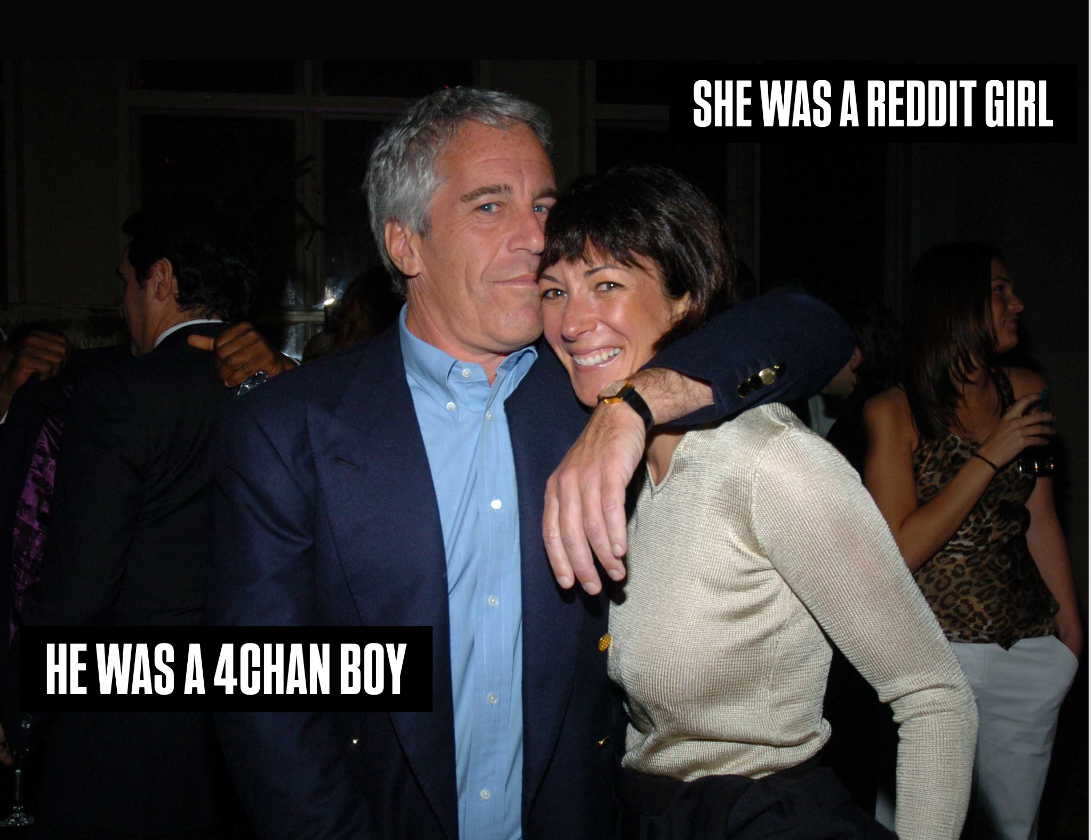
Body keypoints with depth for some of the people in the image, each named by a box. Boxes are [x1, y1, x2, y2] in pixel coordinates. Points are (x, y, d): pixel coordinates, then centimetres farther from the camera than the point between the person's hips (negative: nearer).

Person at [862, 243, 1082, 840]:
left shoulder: (1025, 391, 6)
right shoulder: (893, 412, -8)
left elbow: (1041, 522, 12)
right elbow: (899, 551, -14)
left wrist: (1072, 633, 13)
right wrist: (990, 457, -15)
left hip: (1029, 649, 5)